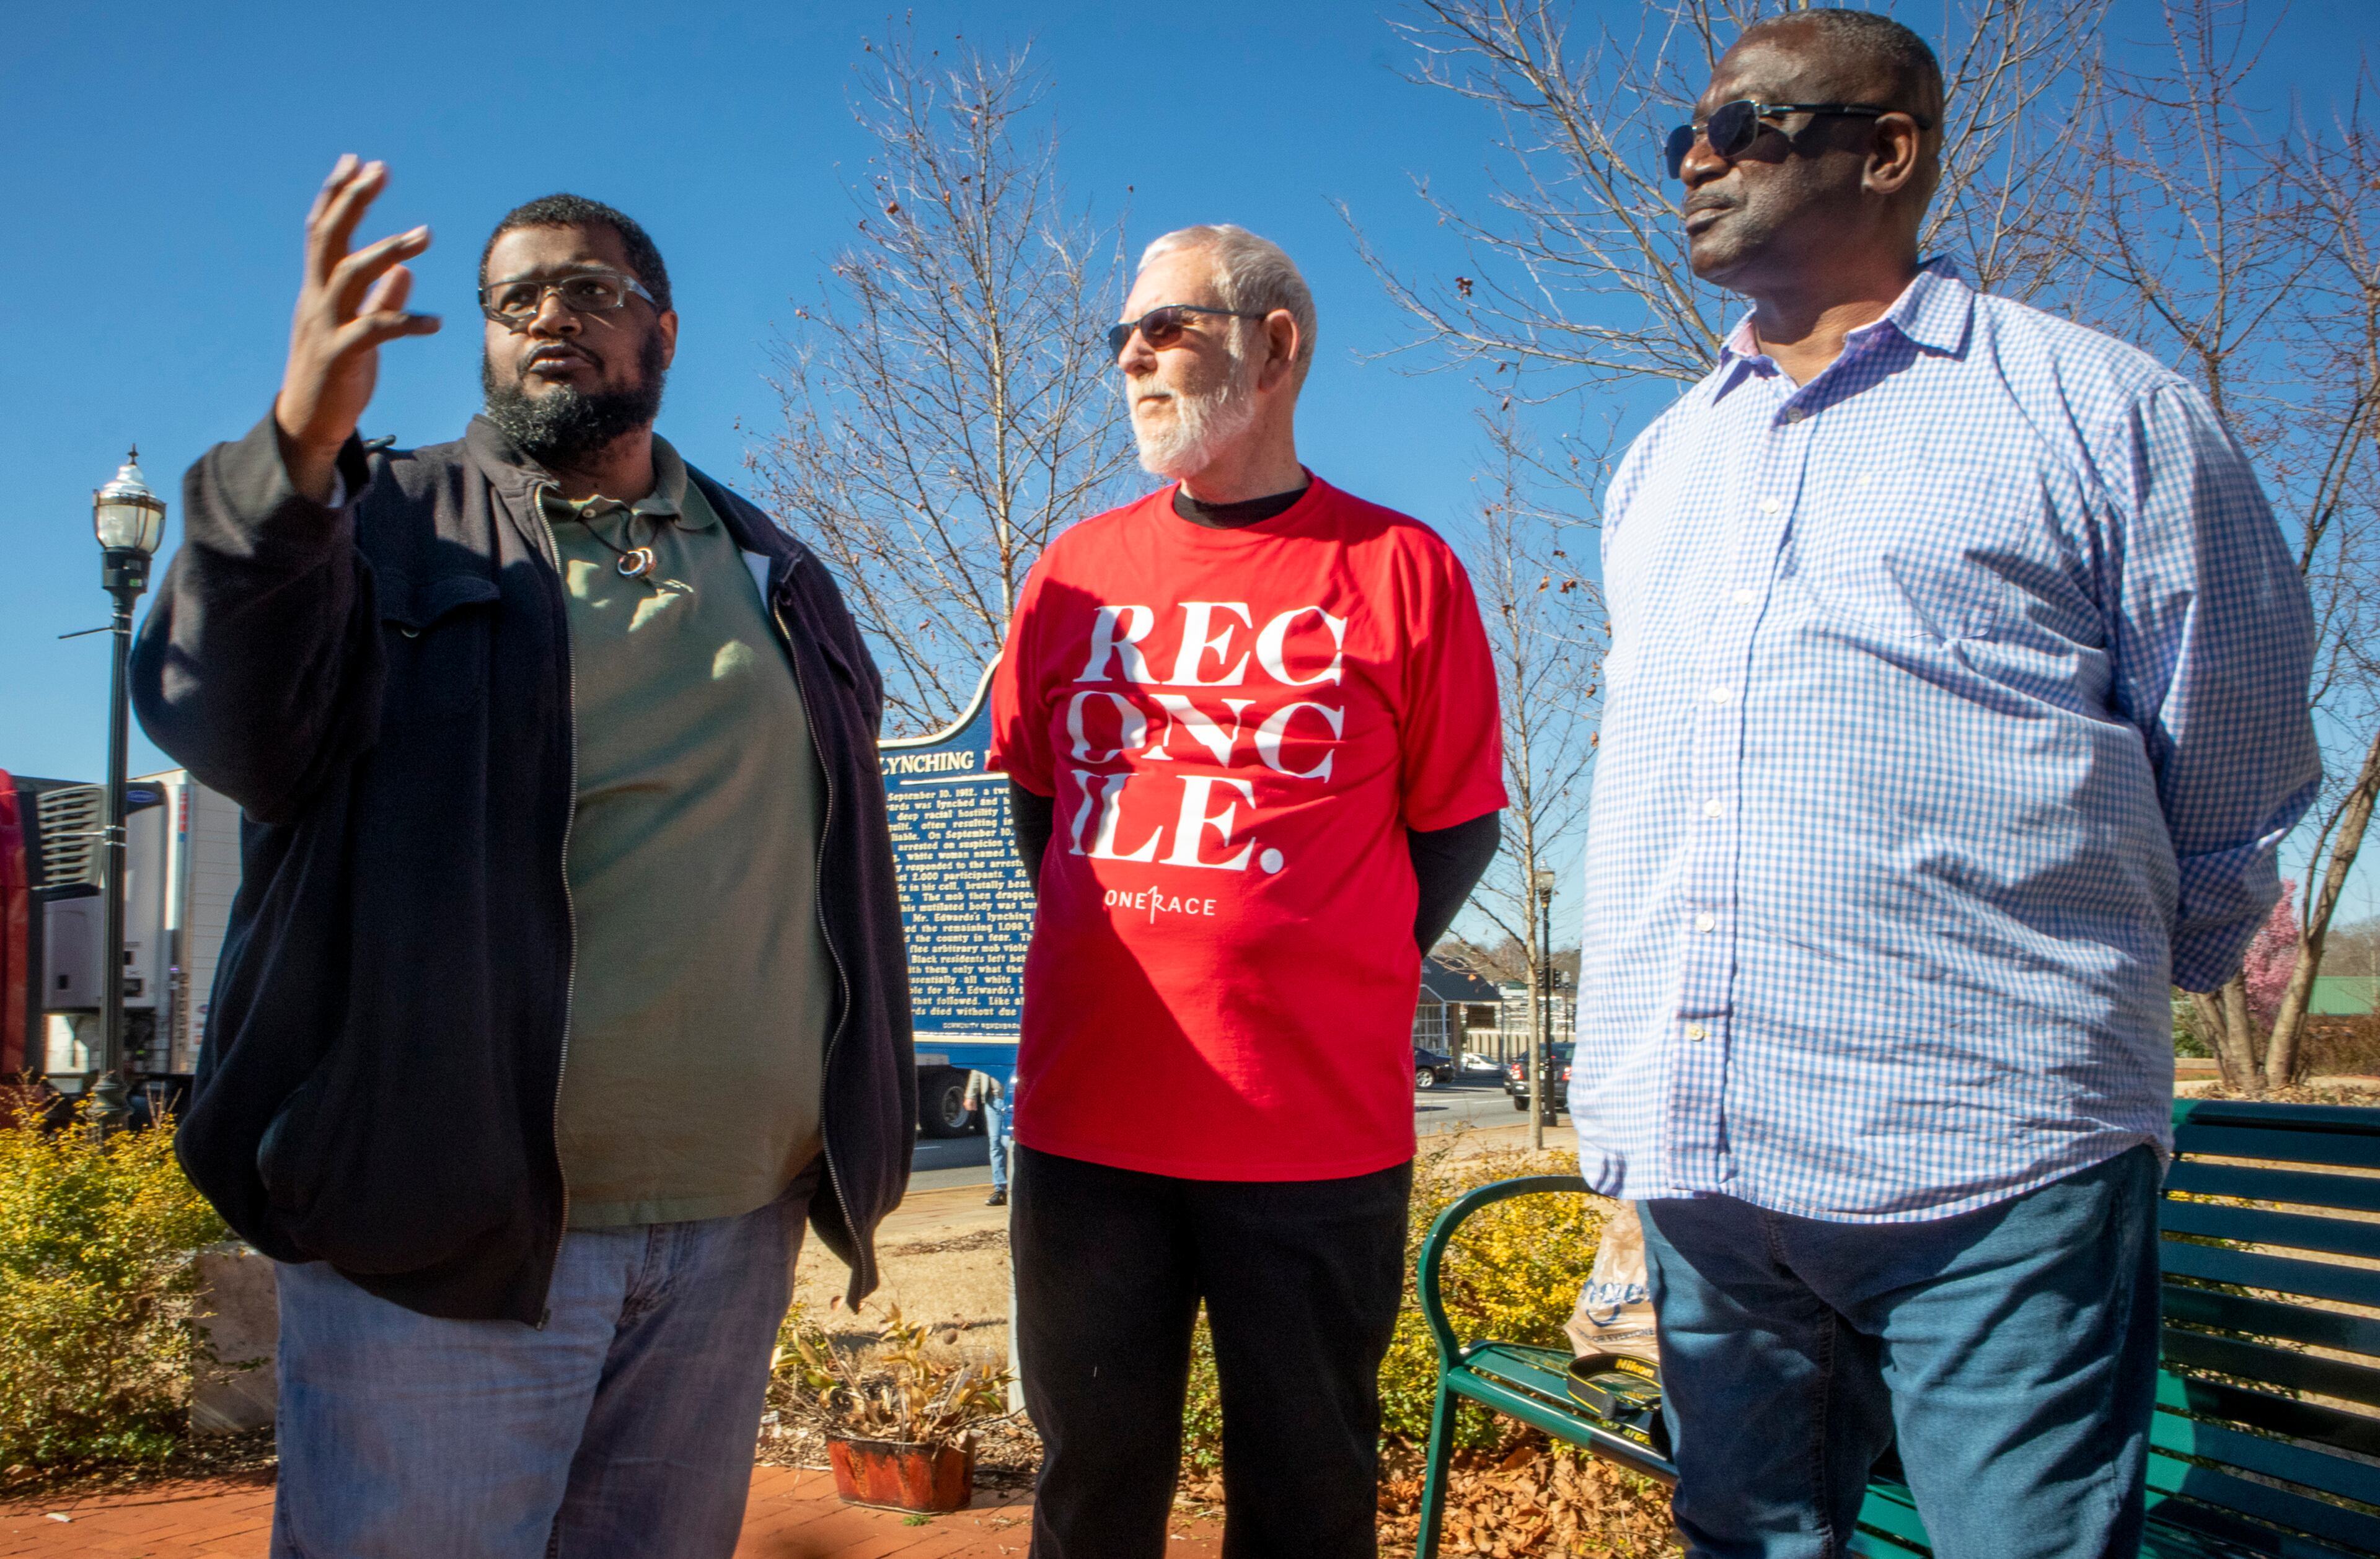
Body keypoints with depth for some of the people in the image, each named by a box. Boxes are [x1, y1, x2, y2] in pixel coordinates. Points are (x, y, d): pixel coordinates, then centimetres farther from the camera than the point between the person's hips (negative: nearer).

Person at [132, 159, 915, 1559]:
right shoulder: (394, 522, 5)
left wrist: (853, 1146, 15)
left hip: (733, 1227, 4)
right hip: (445, 1227, -3)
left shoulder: (772, 574, 16)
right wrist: (300, 445, -28)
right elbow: (228, 727, -13)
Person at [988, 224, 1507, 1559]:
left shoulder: (1400, 570, -1)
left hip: (1318, 1133, -2)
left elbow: (1456, 827, 5)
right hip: (1088, 1120, 3)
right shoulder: (1077, 573, 8)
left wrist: (1329, 981, 1)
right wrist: (1128, 957, 12)